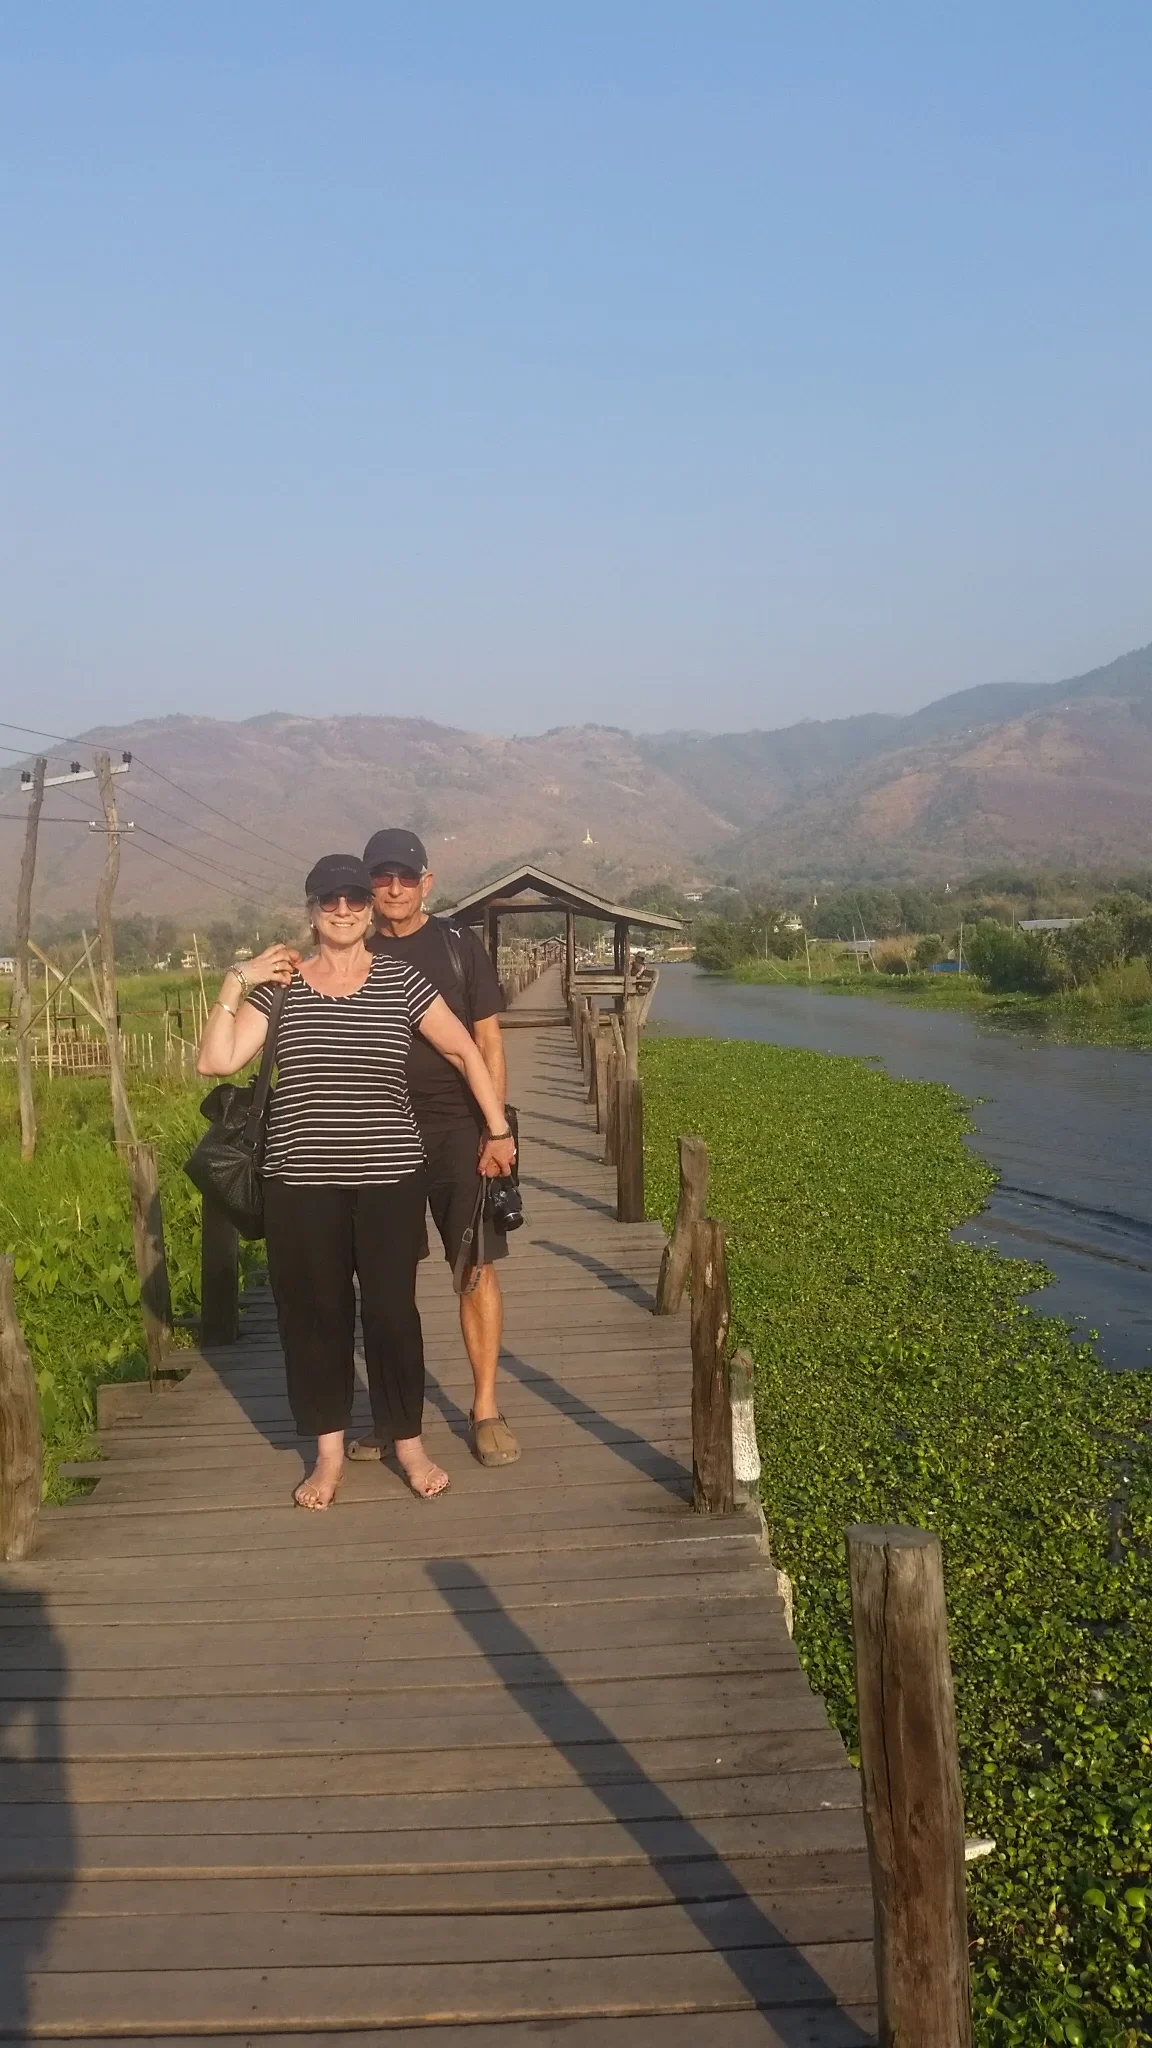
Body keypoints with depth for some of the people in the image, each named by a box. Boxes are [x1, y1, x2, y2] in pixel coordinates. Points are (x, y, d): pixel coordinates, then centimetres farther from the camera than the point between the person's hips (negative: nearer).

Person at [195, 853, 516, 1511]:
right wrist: (235, 984, -11)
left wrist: (500, 1130, 6)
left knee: (392, 1310, 5)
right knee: (314, 1313, 9)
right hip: (301, 1182, 1)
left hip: (390, 1178, -1)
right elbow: (216, 1061, -5)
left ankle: (410, 1442, 24)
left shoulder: (402, 980, 1)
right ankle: (329, 1451, 24)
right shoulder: (278, 984, 3)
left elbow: (466, 1053, 6)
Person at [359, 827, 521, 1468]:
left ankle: (486, 1408, 8)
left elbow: (488, 1041, 2)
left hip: (456, 1128, -1)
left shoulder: (458, 945, 2)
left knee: (478, 1266, -2)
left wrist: (495, 1129, -5)